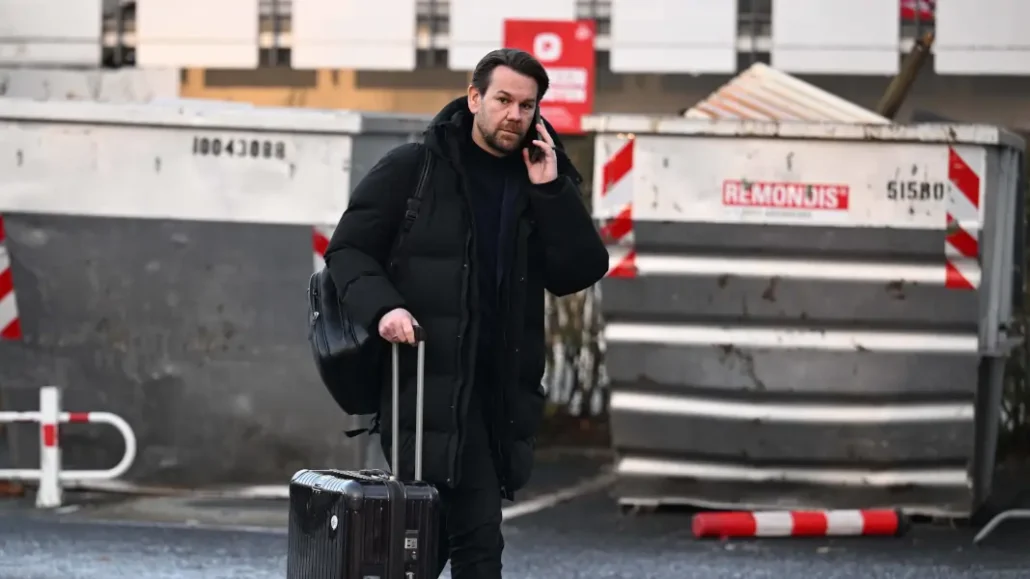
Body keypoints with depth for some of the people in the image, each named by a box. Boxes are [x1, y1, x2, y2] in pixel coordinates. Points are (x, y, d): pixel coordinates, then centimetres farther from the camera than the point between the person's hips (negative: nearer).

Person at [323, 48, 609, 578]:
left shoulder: (540, 182, 12)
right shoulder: (412, 169, 0)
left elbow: (579, 273, 3)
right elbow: (349, 249, 0)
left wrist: (550, 191, -7)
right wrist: (382, 307, -19)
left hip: (503, 390, 5)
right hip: (428, 382, -5)